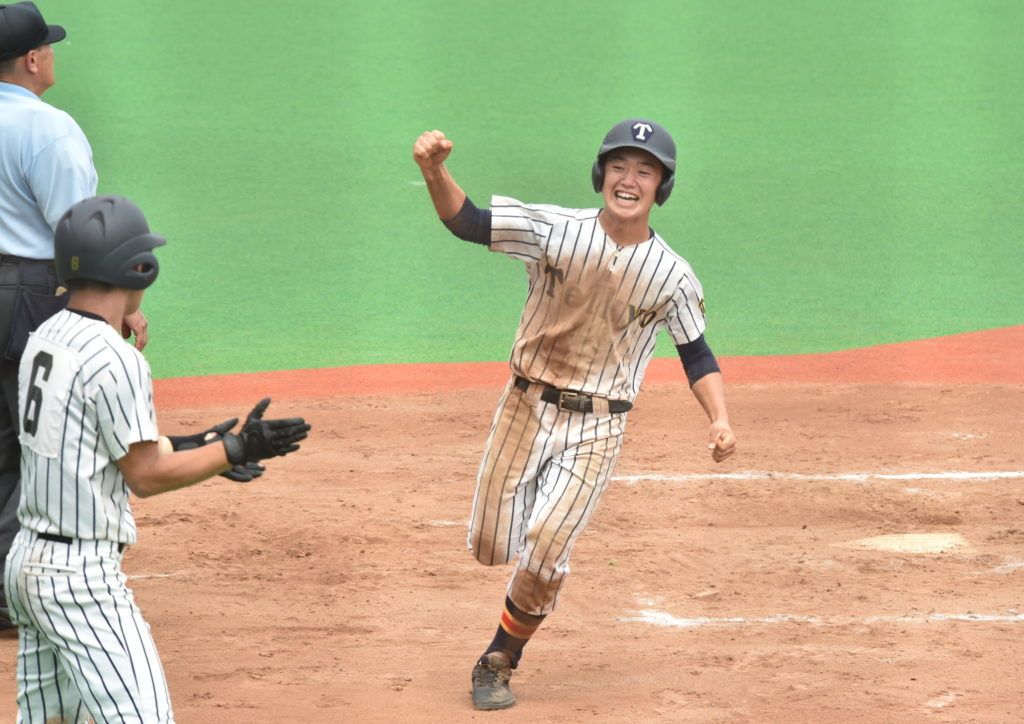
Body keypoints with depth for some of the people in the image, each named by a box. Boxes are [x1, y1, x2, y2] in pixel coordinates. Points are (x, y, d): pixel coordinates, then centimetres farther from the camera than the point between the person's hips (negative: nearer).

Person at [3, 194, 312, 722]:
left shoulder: (45, 339, 9)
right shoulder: (114, 360, -18)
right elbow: (145, 476, -12)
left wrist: (190, 446, 20)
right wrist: (236, 450, -4)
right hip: (82, 575, -9)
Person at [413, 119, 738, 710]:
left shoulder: (672, 276, -6)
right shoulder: (556, 230, -8)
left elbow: (698, 356, 4)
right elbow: (466, 222, -13)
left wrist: (721, 421, -13)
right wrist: (436, 171, -33)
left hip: (596, 429, -1)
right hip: (527, 409, 1)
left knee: (545, 552, -12)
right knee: (491, 546, 4)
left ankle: (500, 662, 10)